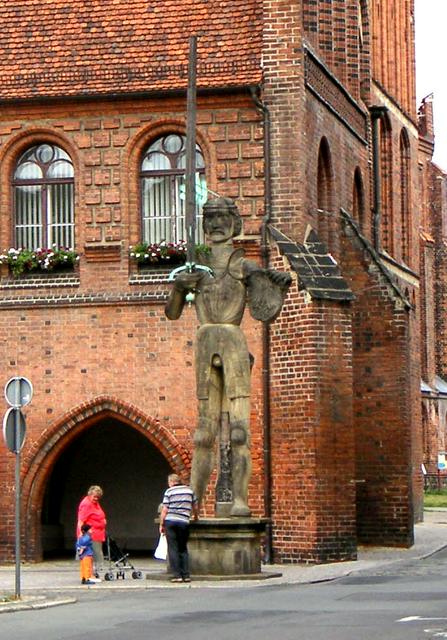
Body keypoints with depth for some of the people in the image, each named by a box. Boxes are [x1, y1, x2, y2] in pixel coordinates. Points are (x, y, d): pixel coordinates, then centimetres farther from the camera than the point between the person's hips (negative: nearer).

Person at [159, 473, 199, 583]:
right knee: (183, 549, 12)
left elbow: (164, 510, -3)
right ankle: (186, 575, 5)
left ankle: (177, 575, -5)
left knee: (173, 549, 1)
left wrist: (161, 525, 3)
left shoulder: (169, 491, 0)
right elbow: (195, 507, 18)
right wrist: (196, 516, 38)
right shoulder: (189, 490, 10)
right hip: (184, 522, 3)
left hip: (170, 521, -3)